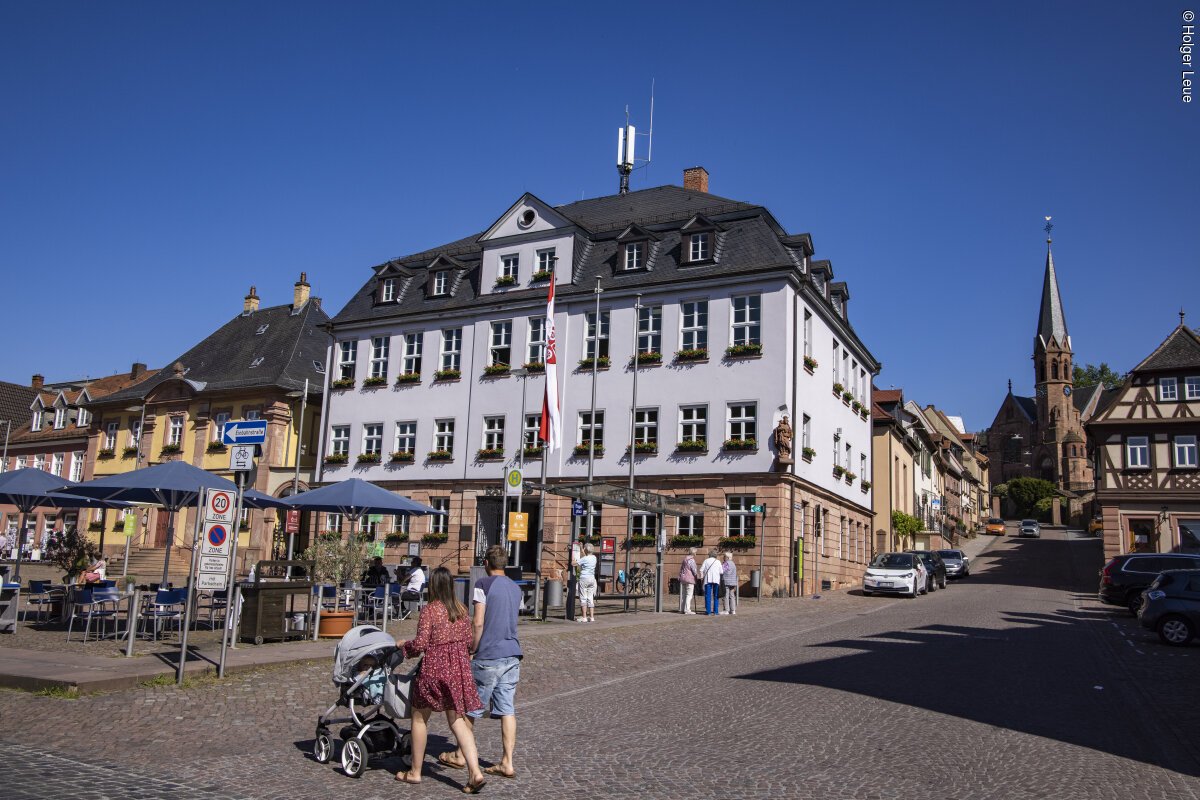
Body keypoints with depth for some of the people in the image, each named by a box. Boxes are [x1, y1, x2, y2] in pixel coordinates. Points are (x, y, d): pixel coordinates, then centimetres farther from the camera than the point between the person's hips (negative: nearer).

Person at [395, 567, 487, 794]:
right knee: (458, 720, 8)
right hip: (459, 668, 5)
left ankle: (415, 772, 24)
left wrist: (403, 646, 6)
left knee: (420, 717, 14)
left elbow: (420, 644, -13)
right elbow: (468, 639, 11)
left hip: (434, 668, -5)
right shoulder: (461, 609, 5)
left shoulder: (429, 610, -12)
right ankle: (475, 772, -4)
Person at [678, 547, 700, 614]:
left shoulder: (685, 559, 14)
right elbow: (694, 570, -12)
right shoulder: (691, 560, -13)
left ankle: (681, 609, 15)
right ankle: (687, 610, -9)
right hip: (690, 579, -9)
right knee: (689, 594, -6)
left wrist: (680, 576, 22)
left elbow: (681, 568, 18)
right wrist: (697, 576, 6)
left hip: (683, 578, 9)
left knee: (683, 594, 11)